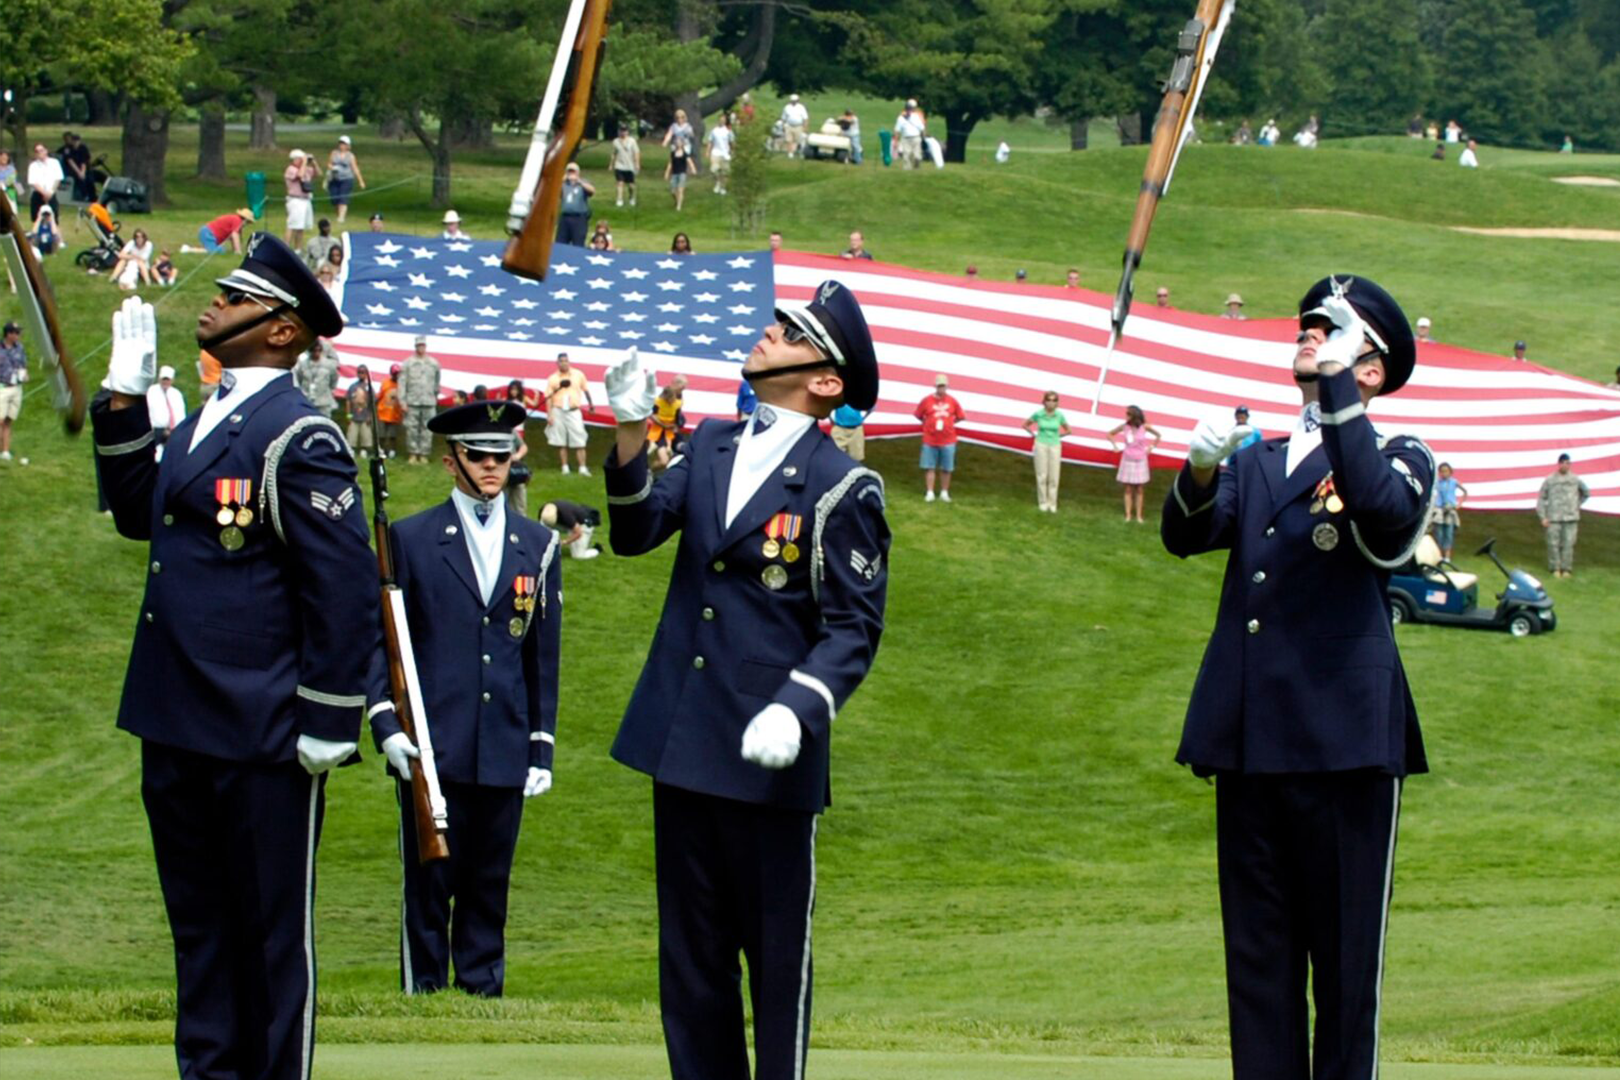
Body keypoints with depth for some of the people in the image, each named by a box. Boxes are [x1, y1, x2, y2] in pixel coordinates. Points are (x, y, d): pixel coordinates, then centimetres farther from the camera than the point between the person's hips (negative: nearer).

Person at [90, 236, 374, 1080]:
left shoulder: (299, 439, -14)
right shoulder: (203, 423, 14)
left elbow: (346, 590, -16)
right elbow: (138, 513, 17)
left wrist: (327, 724, -16)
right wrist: (123, 399, 10)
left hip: (262, 742, -9)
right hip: (177, 727, 9)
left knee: (273, 935, 2)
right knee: (199, 925, 16)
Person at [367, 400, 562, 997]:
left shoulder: (537, 545, 12)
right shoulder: (410, 539, 4)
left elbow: (544, 655, 13)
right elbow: (380, 640, 2)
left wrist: (542, 748, 10)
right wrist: (386, 722, -10)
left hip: (505, 753, 2)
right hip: (430, 747, -2)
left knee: (489, 888, 6)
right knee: (428, 884, -1)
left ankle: (483, 994, 11)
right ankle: (422, 997, 4)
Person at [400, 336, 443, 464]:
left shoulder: (433, 363, 8)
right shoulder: (408, 363, 2)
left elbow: (437, 381, 18)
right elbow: (402, 383, 0)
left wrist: (435, 395, 18)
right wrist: (403, 401, -6)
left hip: (429, 402, 1)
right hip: (412, 402, -1)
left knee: (427, 429, -1)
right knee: (412, 429, -3)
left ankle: (424, 454, 4)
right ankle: (413, 454, 4)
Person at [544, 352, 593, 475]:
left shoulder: (578, 375, 4)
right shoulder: (552, 378, 2)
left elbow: (586, 390, 15)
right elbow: (548, 398, 1)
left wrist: (590, 404, 19)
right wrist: (549, 414, -5)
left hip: (573, 412, 0)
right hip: (558, 412, 0)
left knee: (579, 443, -7)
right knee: (561, 443, 3)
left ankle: (583, 468, -8)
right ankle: (565, 468, 10)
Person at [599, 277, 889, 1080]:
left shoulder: (840, 486, -8)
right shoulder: (710, 446, 11)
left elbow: (854, 625, -10)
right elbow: (636, 532, 0)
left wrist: (798, 709, -24)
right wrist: (630, 436, -15)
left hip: (768, 753, -6)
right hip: (685, 739, 6)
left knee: (777, 946, 2)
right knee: (690, 946, 12)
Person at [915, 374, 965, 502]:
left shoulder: (952, 401, 1)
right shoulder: (927, 400, -3)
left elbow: (960, 417, 11)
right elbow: (918, 415, 6)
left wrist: (949, 423, 4)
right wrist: (929, 424, 1)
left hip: (947, 441, 1)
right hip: (930, 440, -1)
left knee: (946, 469, 6)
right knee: (929, 467, -1)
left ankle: (944, 493, 16)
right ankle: (930, 493, 4)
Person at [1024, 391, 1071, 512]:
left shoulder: (1059, 416, -3)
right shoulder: (1038, 414, -6)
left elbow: (1068, 430, 12)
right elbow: (1025, 425, 9)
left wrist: (1057, 436, 4)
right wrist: (1035, 435, 3)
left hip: (1055, 447, 1)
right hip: (1041, 446, -1)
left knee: (1054, 477, 0)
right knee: (1042, 476, 0)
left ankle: (1052, 504, 8)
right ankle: (1043, 503, 8)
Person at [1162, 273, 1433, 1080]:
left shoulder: (1397, 460, 4)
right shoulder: (1259, 462, 18)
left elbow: (1384, 511, -20)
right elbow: (1185, 535, 3)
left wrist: (1336, 385, -20)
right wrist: (1201, 471, -19)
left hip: (1344, 741, -5)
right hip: (1248, 741, 5)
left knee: (1345, 955, -2)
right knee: (1257, 954, 8)